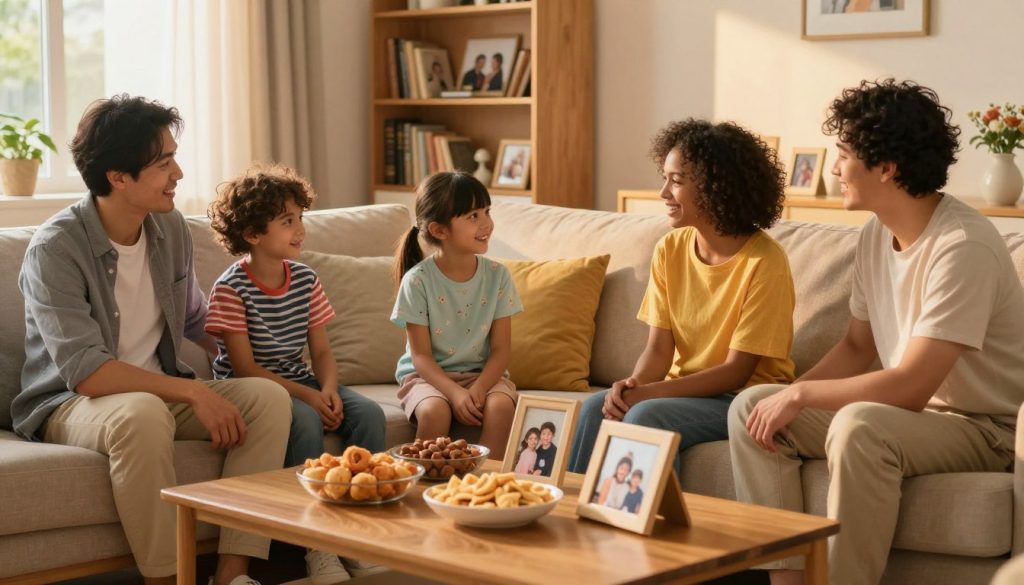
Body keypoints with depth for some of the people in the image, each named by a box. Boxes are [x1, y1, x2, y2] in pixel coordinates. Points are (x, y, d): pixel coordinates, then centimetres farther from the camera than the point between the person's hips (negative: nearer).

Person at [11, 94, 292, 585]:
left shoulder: (171, 228, 2)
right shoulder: (55, 249, -19)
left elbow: (195, 319, 19)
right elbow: (86, 372, -26)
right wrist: (194, 393, -28)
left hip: (161, 392, 7)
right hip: (69, 406, -6)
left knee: (268, 398, -16)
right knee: (142, 413, -39)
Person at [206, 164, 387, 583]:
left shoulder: (306, 280, 4)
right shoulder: (232, 289, -14)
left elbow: (321, 350, 6)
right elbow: (245, 367, -17)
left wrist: (328, 388, -16)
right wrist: (307, 396, -25)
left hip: (299, 382, 6)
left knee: (369, 413, -16)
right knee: (305, 420, -34)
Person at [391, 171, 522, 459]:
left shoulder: (497, 275, -2)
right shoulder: (418, 280, -10)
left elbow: (501, 349, -2)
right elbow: (421, 355, -9)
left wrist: (478, 389, -21)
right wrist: (455, 393, -25)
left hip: (482, 373, 2)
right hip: (428, 375, -2)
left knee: (501, 406, -30)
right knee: (435, 411, -33)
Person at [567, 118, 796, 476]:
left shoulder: (763, 262, -16)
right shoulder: (670, 250, 3)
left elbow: (737, 370, -16)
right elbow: (659, 348, 1)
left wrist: (648, 393, -25)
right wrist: (633, 385, -22)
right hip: (683, 389, 5)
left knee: (646, 416, -30)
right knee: (595, 408, -21)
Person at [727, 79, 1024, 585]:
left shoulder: (963, 247, -24)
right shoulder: (876, 236, 2)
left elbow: (911, 386, -28)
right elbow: (857, 347, 13)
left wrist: (800, 394, -19)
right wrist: (789, 398, -4)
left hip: (983, 426, -8)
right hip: (912, 409, 8)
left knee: (859, 426, -37)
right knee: (752, 407, -6)